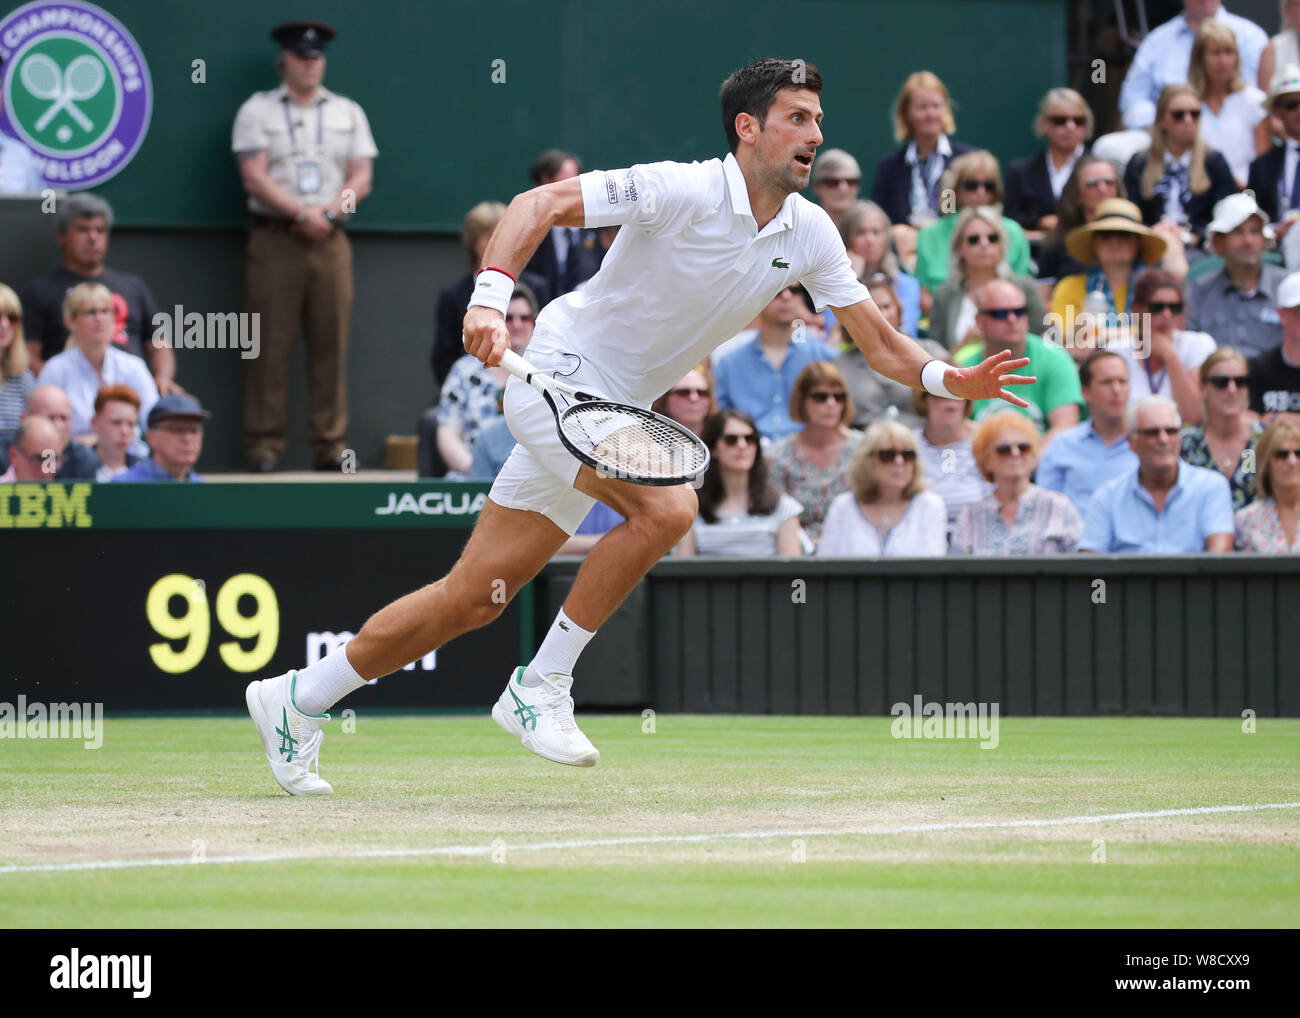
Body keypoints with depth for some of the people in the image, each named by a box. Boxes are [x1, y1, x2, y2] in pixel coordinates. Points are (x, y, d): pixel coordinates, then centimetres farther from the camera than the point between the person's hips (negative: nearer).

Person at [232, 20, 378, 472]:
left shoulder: (348, 113, 16)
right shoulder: (257, 110, 7)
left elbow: (361, 179, 9)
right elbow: (255, 179, -4)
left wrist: (328, 212, -9)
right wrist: (301, 214, -13)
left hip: (330, 240, 3)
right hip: (274, 240, -3)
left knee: (332, 345, -1)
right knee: (272, 345, -6)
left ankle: (331, 443, 1)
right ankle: (264, 445, -5)